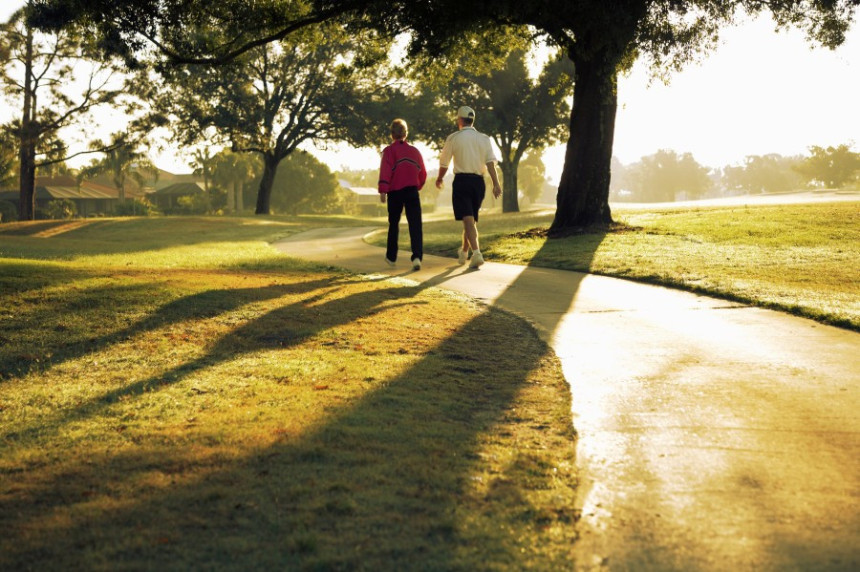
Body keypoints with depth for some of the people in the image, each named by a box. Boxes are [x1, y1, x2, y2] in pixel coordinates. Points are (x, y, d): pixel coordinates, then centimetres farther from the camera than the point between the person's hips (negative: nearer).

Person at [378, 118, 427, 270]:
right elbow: (423, 174, 17)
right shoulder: (415, 151, 12)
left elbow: (385, 170, -14)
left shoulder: (389, 150, -1)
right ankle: (417, 256, -22)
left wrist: (383, 190, -18)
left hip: (395, 192, -1)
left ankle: (391, 257, 25)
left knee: (394, 224, 15)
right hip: (412, 192, 2)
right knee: (415, 225, -5)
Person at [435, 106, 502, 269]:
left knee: (468, 219, -11)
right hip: (478, 182, 4)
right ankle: (464, 252, 31)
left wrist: (439, 178, 24)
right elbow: (491, 162, -5)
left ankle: (476, 252, -28)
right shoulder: (484, 139, 7)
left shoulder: (453, 138, 0)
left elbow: (444, 162, 7)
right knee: (471, 219, 17)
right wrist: (496, 183, -9)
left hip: (461, 181, -4)